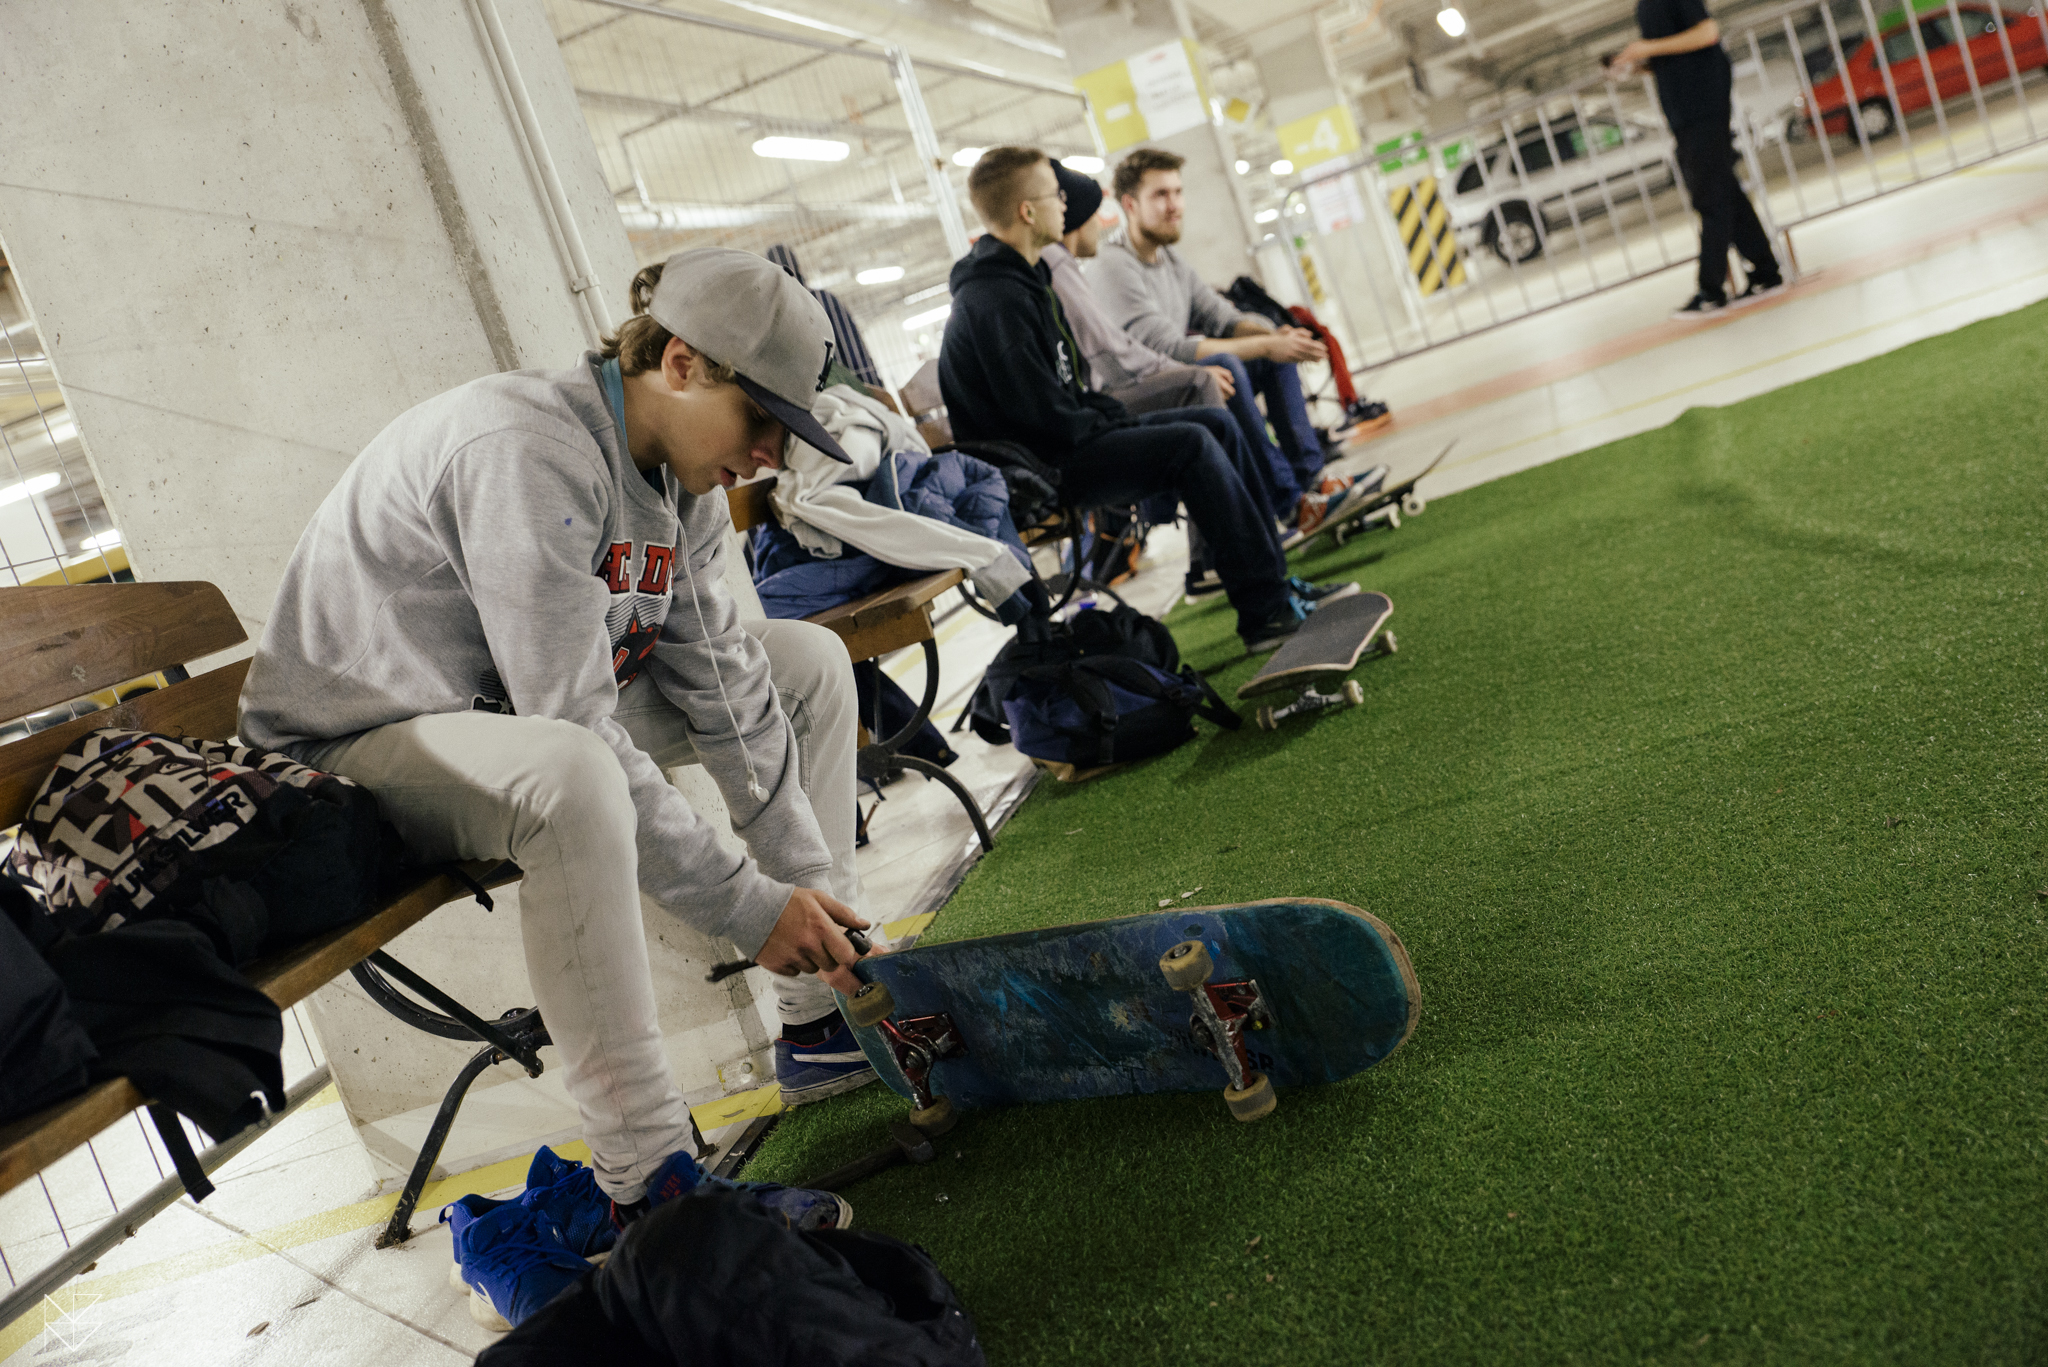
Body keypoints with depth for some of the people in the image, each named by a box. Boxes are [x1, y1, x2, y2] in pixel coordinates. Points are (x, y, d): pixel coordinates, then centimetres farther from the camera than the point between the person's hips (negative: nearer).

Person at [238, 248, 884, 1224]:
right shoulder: (523, 455, -31)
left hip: (529, 710, 9)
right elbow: (578, 732, -35)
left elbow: (720, 681, -5)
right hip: (356, 746, -9)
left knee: (808, 659, 3)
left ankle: (822, 1015, 6)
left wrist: (809, 879, -11)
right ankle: (646, 1179, -30)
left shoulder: (682, 468, -4)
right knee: (568, 774, -42)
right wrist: (751, 907, -31)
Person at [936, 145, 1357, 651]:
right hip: (1039, 468, -11)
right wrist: (1115, 427, -11)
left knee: (1217, 425, 6)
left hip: (1071, 435, 11)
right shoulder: (993, 299, -20)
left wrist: (1113, 416, 6)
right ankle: (1265, 611, -18)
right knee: (1191, 445, -22)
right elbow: (1043, 416, -24)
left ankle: (1272, 578, 6)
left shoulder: (1025, 276, 14)